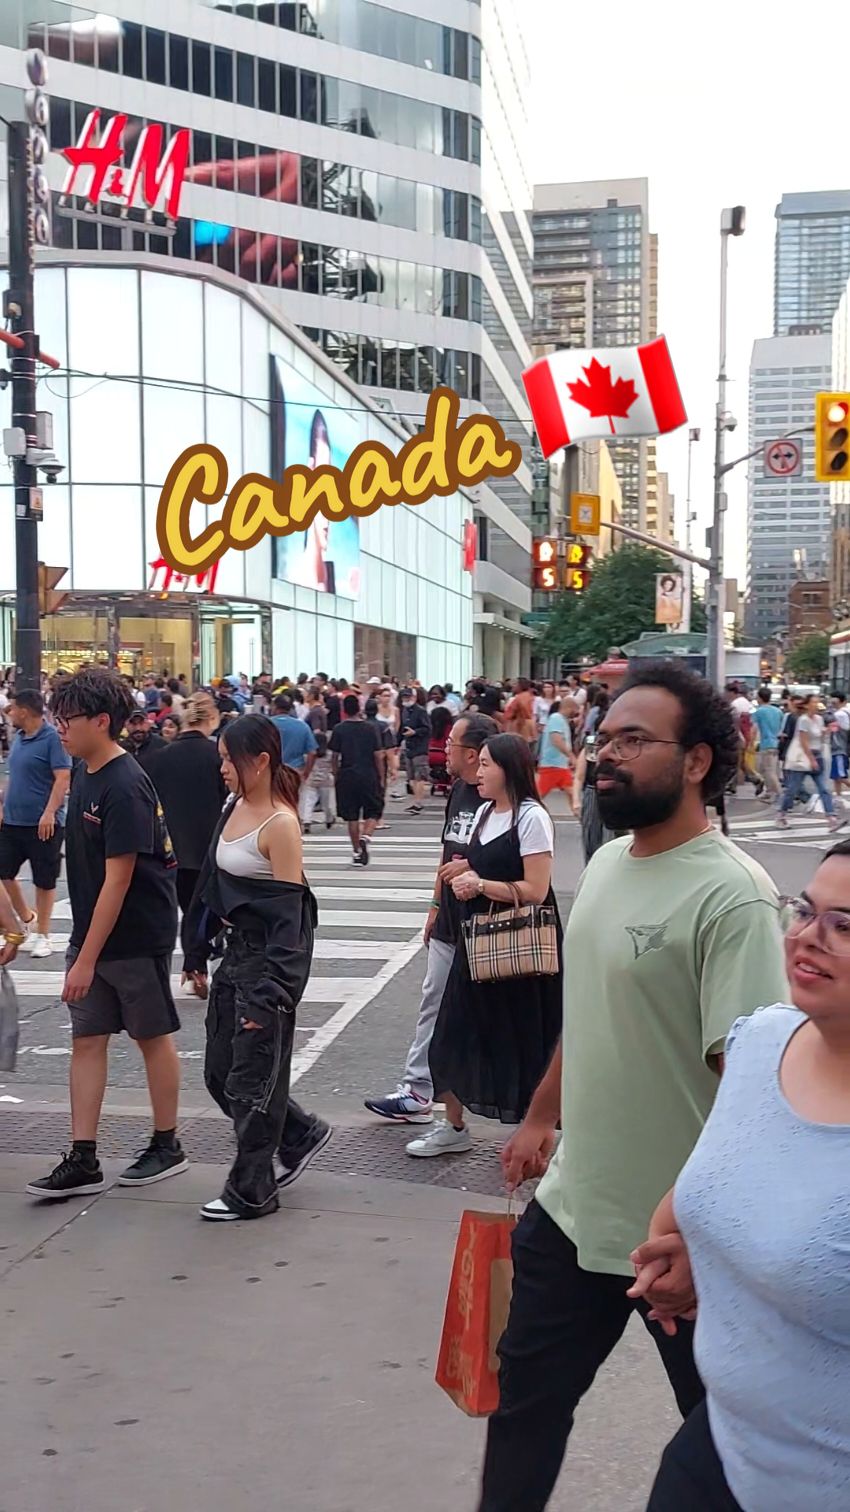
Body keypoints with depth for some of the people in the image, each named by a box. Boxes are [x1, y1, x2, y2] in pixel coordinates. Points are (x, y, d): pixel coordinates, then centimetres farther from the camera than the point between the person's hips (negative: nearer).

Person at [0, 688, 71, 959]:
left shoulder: (52, 738, -14)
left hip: (43, 824, -8)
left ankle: (41, 935, 17)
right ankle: (27, 919, 29)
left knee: (44, 881, 4)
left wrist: (49, 813, -26)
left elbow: (63, 778, -18)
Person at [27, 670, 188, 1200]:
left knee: (153, 1036, 8)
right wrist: (82, 950, 15)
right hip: (91, 934, 8)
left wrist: (87, 959, -22)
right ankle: (83, 1161, 12)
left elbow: (117, 880, -23)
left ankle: (168, 1146, 24)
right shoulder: (86, 774, 6)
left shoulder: (125, 788, -21)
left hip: (137, 937, -8)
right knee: (86, 1039, 7)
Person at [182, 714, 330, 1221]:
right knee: (220, 1071, 15)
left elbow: (289, 913, -18)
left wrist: (269, 992, -20)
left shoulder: (280, 823, -17)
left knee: (251, 1077, 2)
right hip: (236, 950, 9)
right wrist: (199, 950, 17)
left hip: (269, 956, -9)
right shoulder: (235, 809, 7)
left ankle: (252, 1192, 17)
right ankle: (301, 1134, 34)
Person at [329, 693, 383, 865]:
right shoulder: (371, 728, -3)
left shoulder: (339, 730, -2)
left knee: (351, 816, 9)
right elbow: (378, 756, -3)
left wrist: (336, 775, 13)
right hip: (369, 776, -1)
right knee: (373, 812, 11)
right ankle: (365, 837, -16)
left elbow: (334, 756, -1)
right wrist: (381, 777, 6)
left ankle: (356, 852, 12)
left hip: (347, 777, 1)